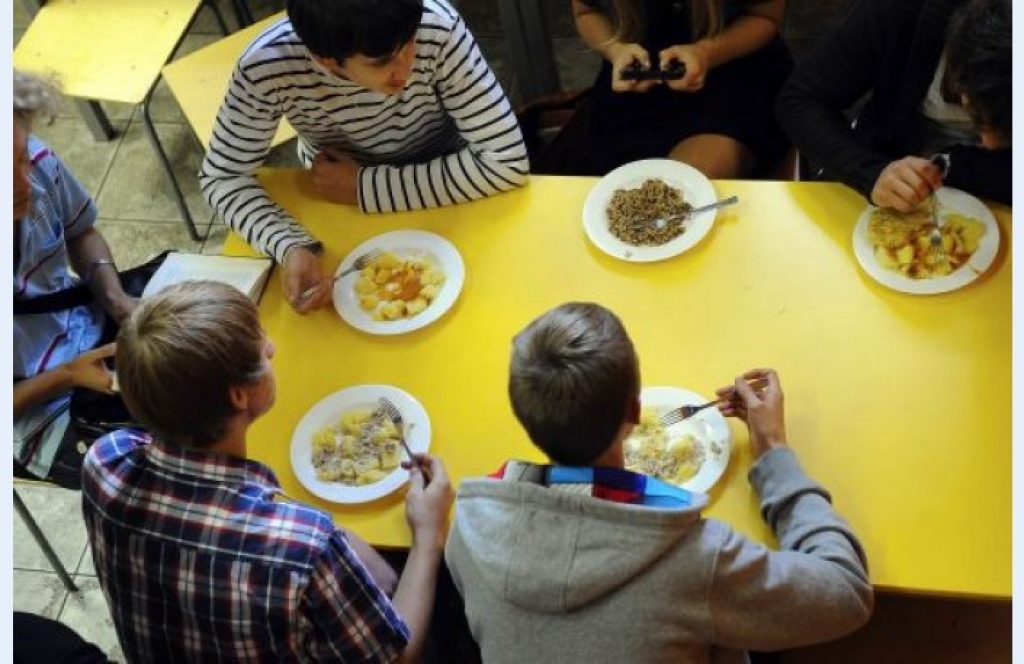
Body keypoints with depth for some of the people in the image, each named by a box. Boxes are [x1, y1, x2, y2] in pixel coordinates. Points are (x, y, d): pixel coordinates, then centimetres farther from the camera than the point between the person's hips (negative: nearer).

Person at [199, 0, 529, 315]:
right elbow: (222, 176, -18)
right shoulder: (267, 67, -31)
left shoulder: (436, 28, -33)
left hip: (445, 193, 0)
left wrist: (366, 187, -29)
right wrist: (291, 247, -36)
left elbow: (506, 161, -30)